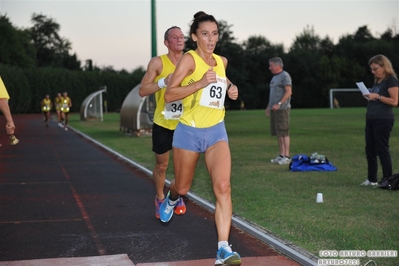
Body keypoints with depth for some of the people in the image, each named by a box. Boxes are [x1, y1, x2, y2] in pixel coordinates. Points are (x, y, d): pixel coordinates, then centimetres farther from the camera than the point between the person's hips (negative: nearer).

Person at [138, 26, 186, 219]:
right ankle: (160, 199, 30)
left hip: (184, 124, 2)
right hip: (163, 124, -2)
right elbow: (142, 91, -12)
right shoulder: (158, 62, -9)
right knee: (161, 165, 9)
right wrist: (164, 81, -26)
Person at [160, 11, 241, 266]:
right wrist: (200, 83, -27)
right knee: (183, 187, 14)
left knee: (223, 187, -16)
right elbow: (169, 94, -18)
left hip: (217, 131, 3)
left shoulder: (222, 61, 7)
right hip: (189, 131, -3)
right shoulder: (189, 59, -11)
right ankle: (171, 199, 54)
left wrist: (230, 87, 9)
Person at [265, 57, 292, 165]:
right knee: (277, 133, 8)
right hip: (274, 109, 9)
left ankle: (287, 157, -8)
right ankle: (281, 155, 13)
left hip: (282, 108, -9)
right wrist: (268, 106, 21)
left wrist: (279, 104, -22)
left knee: (284, 132, -9)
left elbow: (288, 92, -17)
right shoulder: (274, 77, 20)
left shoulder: (285, 76, -8)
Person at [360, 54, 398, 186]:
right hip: (371, 119, 9)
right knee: (370, 150, 9)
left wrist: (377, 96, -18)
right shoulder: (377, 81, 17)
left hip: (383, 120, -9)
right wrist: (370, 97, 4)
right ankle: (372, 180, 16)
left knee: (382, 149, -6)